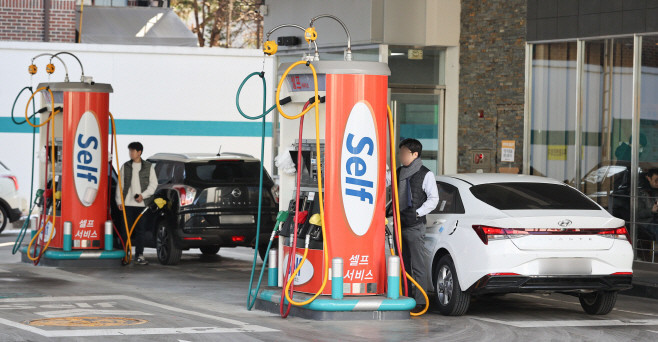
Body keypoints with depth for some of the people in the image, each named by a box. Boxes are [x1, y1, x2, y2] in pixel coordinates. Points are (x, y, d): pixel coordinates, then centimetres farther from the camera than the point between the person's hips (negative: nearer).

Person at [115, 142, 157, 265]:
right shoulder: (125, 166, 9)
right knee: (127, 229, -1)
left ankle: (139, 255, 4)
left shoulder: (148, 167, 6)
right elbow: (120, 184, 9)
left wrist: (143, 195, -8)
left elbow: (153, 183, 4)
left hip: (142, 204, -1)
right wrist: (119, 201, 1)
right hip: (128, 203, 1)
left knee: (140, 230, 0)